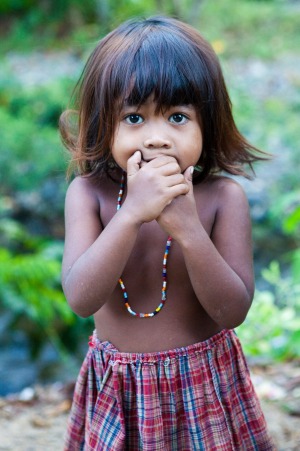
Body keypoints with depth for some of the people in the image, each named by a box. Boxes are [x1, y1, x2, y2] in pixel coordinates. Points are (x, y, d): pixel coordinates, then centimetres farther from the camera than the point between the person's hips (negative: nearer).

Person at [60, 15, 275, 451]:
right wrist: (132, 213, -34)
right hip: (117, 388, 1)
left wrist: (189, 230, -32)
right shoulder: (89, 193, -13)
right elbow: (81, 299, -23)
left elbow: (233, 312, -19)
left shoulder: (224, 198, -15)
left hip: (204, 385, -1)